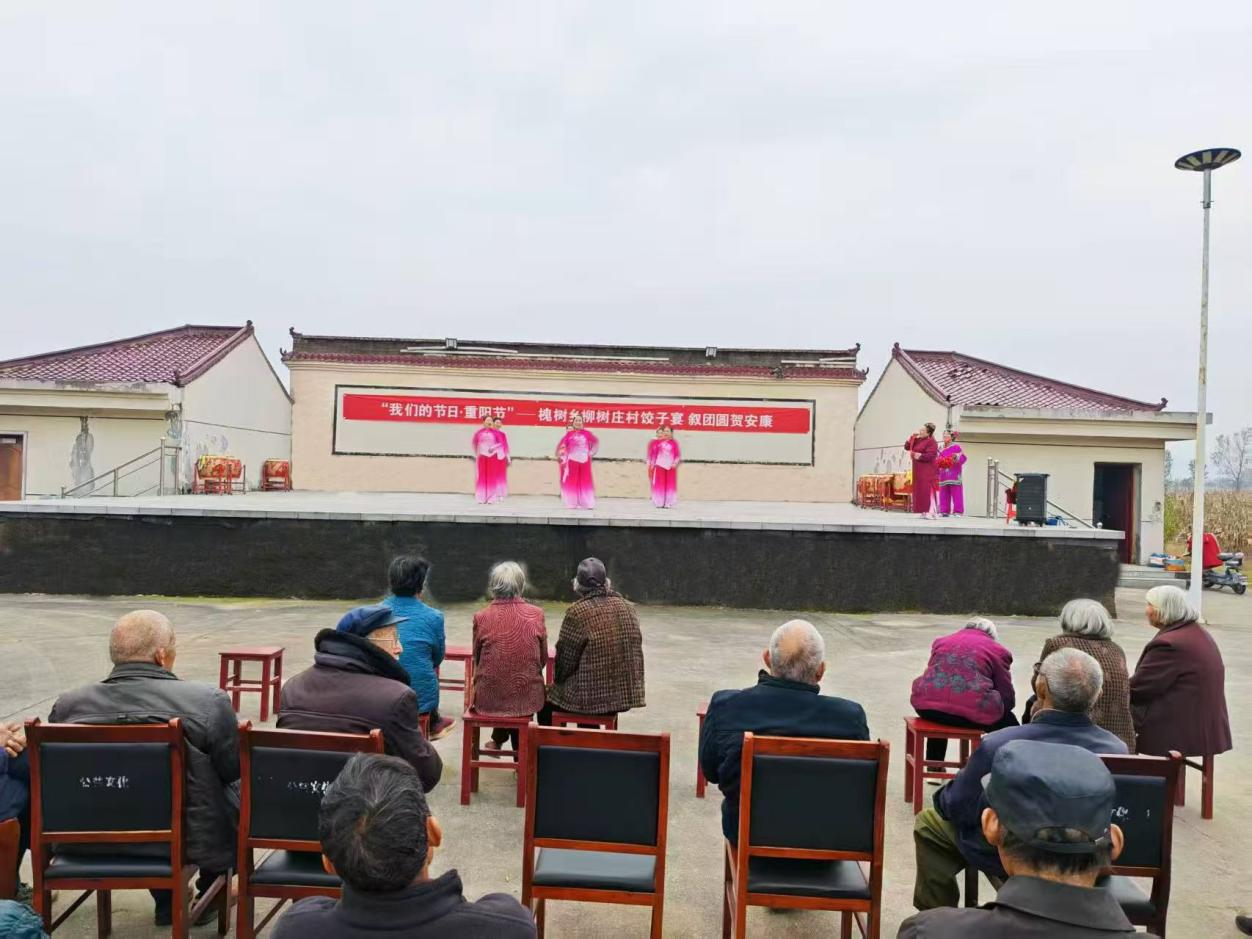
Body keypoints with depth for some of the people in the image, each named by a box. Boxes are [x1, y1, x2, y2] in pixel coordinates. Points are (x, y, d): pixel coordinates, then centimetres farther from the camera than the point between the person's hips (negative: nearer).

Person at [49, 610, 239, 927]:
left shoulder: (67, 705, -10)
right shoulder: (209, 701, -22)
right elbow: (234, 771, -8)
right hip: (193, 842, -4)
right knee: (237, 792, 24)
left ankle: (166, 902, 41)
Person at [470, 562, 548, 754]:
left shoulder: (481, 617, -10)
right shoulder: (536, 614, -9)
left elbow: (477, 660, 4)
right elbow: (543, 660, 2)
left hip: (489, 698, 0)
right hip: (527, 697, 0)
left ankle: (498, 740, 48)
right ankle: (519, 747, 43)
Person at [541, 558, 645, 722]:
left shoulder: (577, 612, -16)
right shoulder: (627, 607, 0)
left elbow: (566, 658, -10)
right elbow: (635, 648, 8)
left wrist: (558, 678, 12)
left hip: (592, 696, -6)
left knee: (546, 703, 20)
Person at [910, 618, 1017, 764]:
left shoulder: (941, 641, 25)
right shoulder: (997, 650, 13)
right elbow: (1008, 699, 13)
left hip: (928, 706, 4)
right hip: (971, 710, -4)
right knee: (1010, 724, 26)